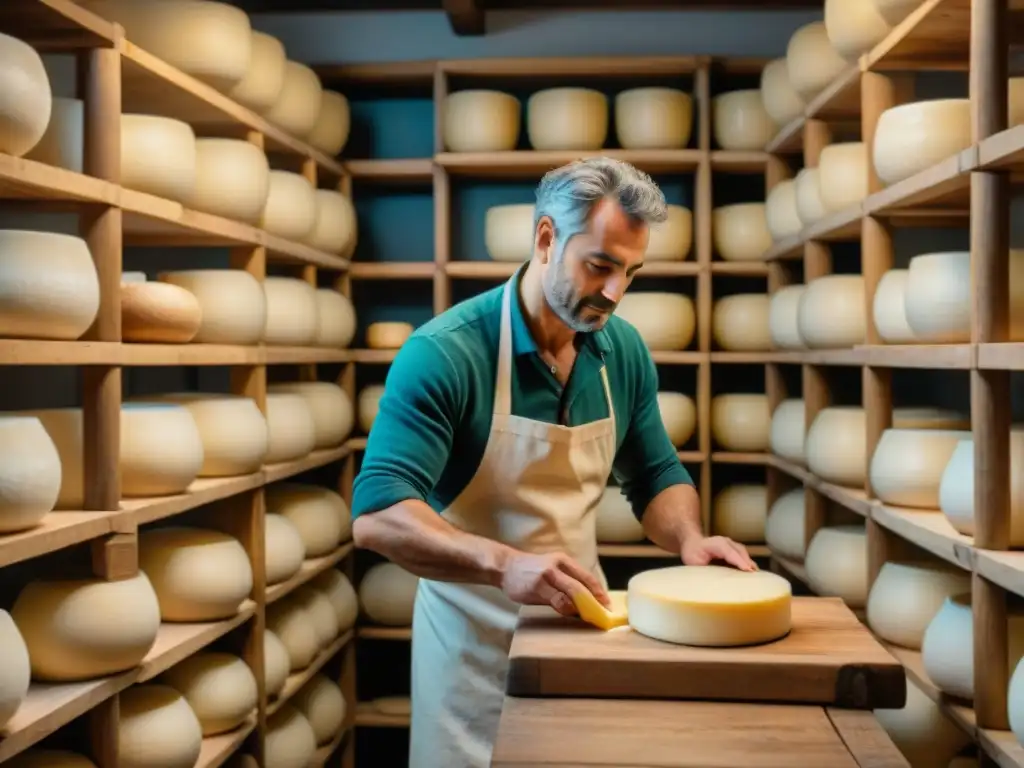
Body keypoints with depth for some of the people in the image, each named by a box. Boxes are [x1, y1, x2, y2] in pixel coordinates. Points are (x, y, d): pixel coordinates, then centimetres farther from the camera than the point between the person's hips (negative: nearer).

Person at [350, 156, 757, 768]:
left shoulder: (626, 351, -4)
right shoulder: (443, 354, -22)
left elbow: (657, 474, 8)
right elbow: (378, 514, -28)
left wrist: (689, 538, -13)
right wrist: (504, 564, -42)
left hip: (581, 621, 5)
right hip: (474, 634, -5)